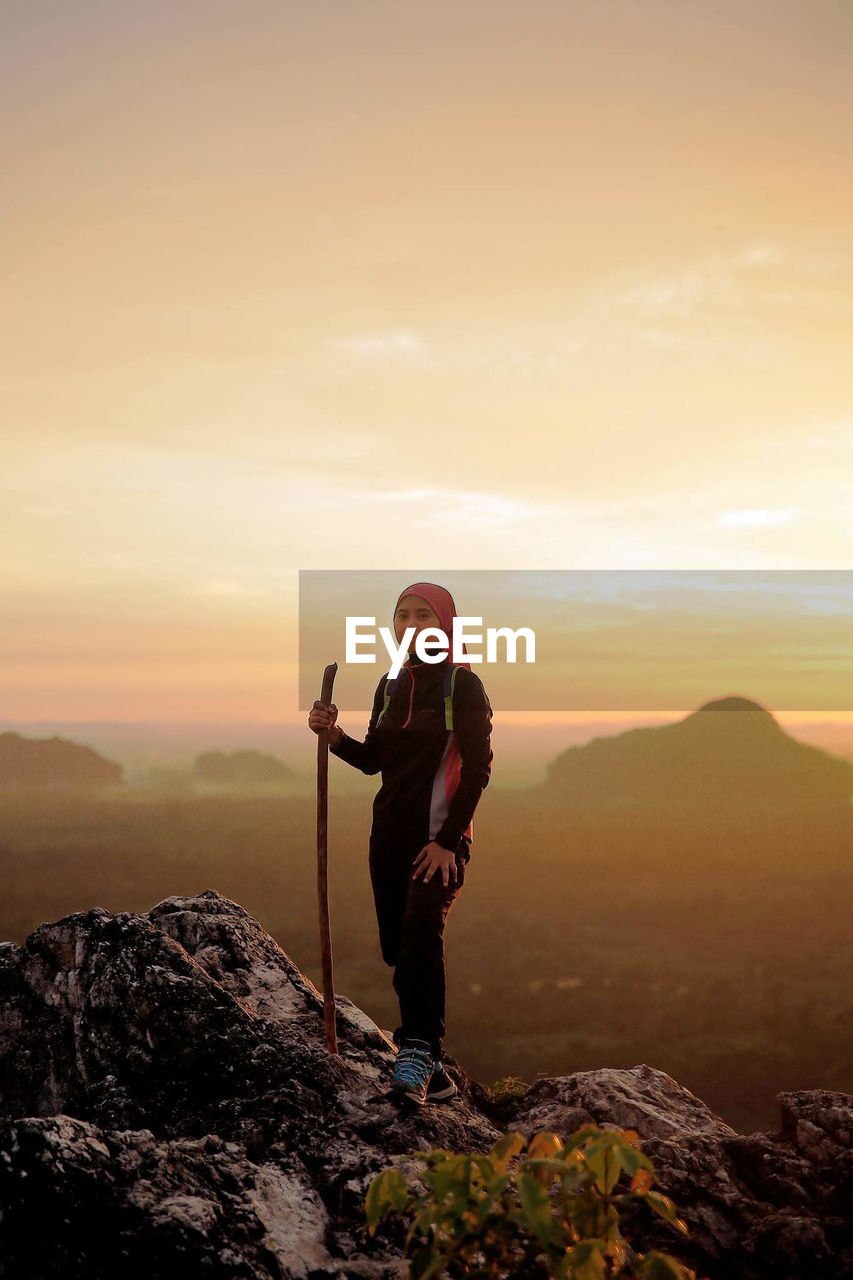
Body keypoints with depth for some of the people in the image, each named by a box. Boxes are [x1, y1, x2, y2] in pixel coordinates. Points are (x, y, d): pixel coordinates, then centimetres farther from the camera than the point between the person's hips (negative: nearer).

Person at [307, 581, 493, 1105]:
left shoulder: (463, 685, -6)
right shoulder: (391, 685, 13)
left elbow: (477, 768, -10)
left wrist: (447, 840, -17)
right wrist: (335, 735, -1)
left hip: (442, 837, -6)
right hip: (390, 833, 7)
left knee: (422, 931, -26)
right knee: (399, 950, 6)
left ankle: (417, 1057, -33)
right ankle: (431, 1071, 16)